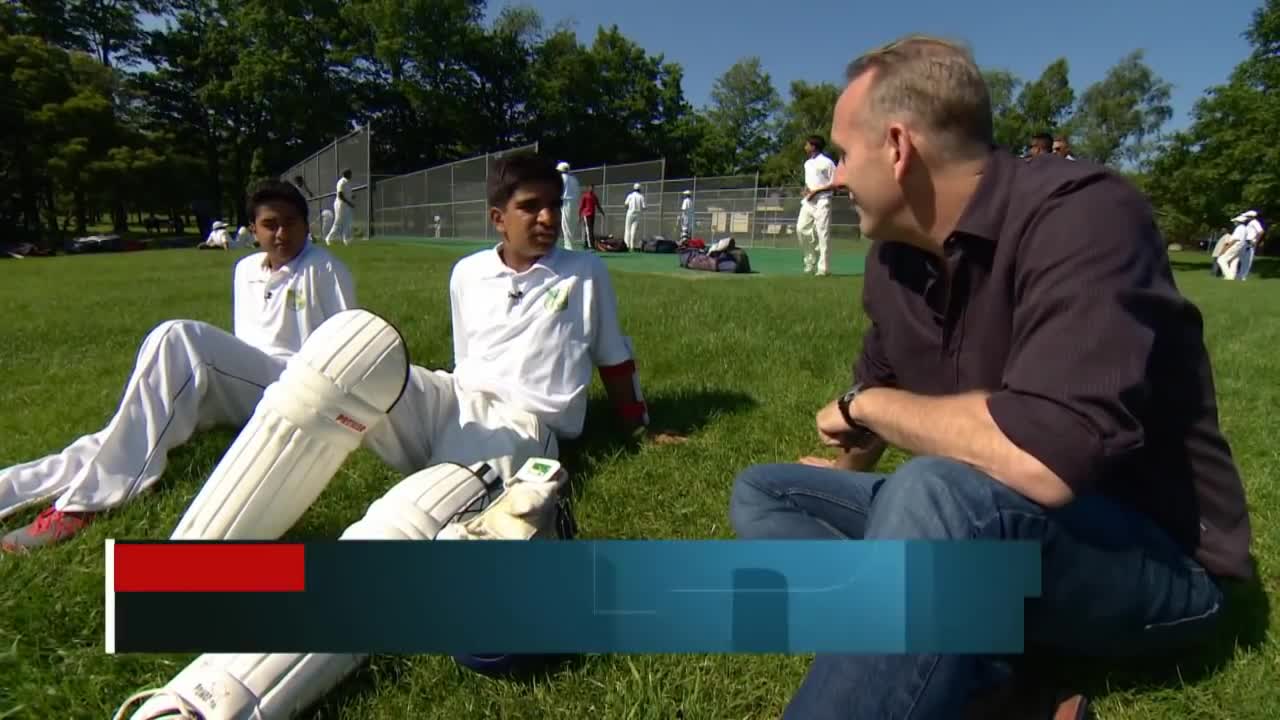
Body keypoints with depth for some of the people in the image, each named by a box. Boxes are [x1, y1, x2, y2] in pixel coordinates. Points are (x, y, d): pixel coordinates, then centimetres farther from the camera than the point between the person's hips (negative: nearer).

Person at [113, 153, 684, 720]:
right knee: (356, 338, -30)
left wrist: (640, 430, 23)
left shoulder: (586, 273, 11)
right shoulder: (467, 274, 18)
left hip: (519, 425, -3)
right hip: (448, 405, 4)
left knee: (401, 530, -37)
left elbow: (614, 361, 19)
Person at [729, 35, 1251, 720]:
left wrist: (865, 404, -21)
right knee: (762, 492, 3)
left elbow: (1040, 462, -38)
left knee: (942, 493, -39)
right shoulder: (893, 259, 0)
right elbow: (881, 388, 20)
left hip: (1156, 559, -8)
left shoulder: (1082, 216, -23)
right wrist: (841, 474, 34)